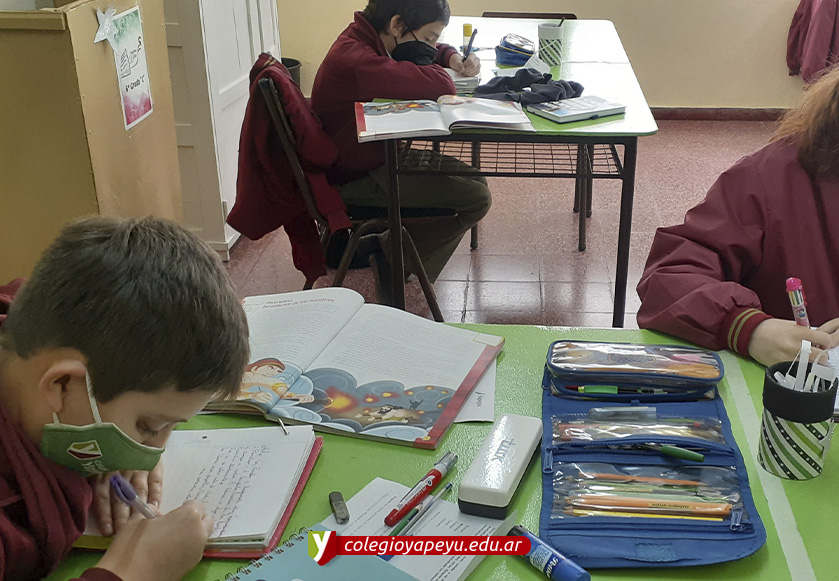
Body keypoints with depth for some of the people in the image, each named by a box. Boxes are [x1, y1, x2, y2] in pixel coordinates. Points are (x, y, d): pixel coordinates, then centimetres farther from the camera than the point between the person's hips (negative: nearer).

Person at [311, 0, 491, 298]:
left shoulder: (369, 40, 1)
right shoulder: (354, 59, -30)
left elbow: (433, 51, 22)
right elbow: (441, 86, -38)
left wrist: (453, 57, -1)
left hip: (378, 156, 10)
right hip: (356, 179, -10)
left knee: (474, 180, 15)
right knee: (477, 199, -12)